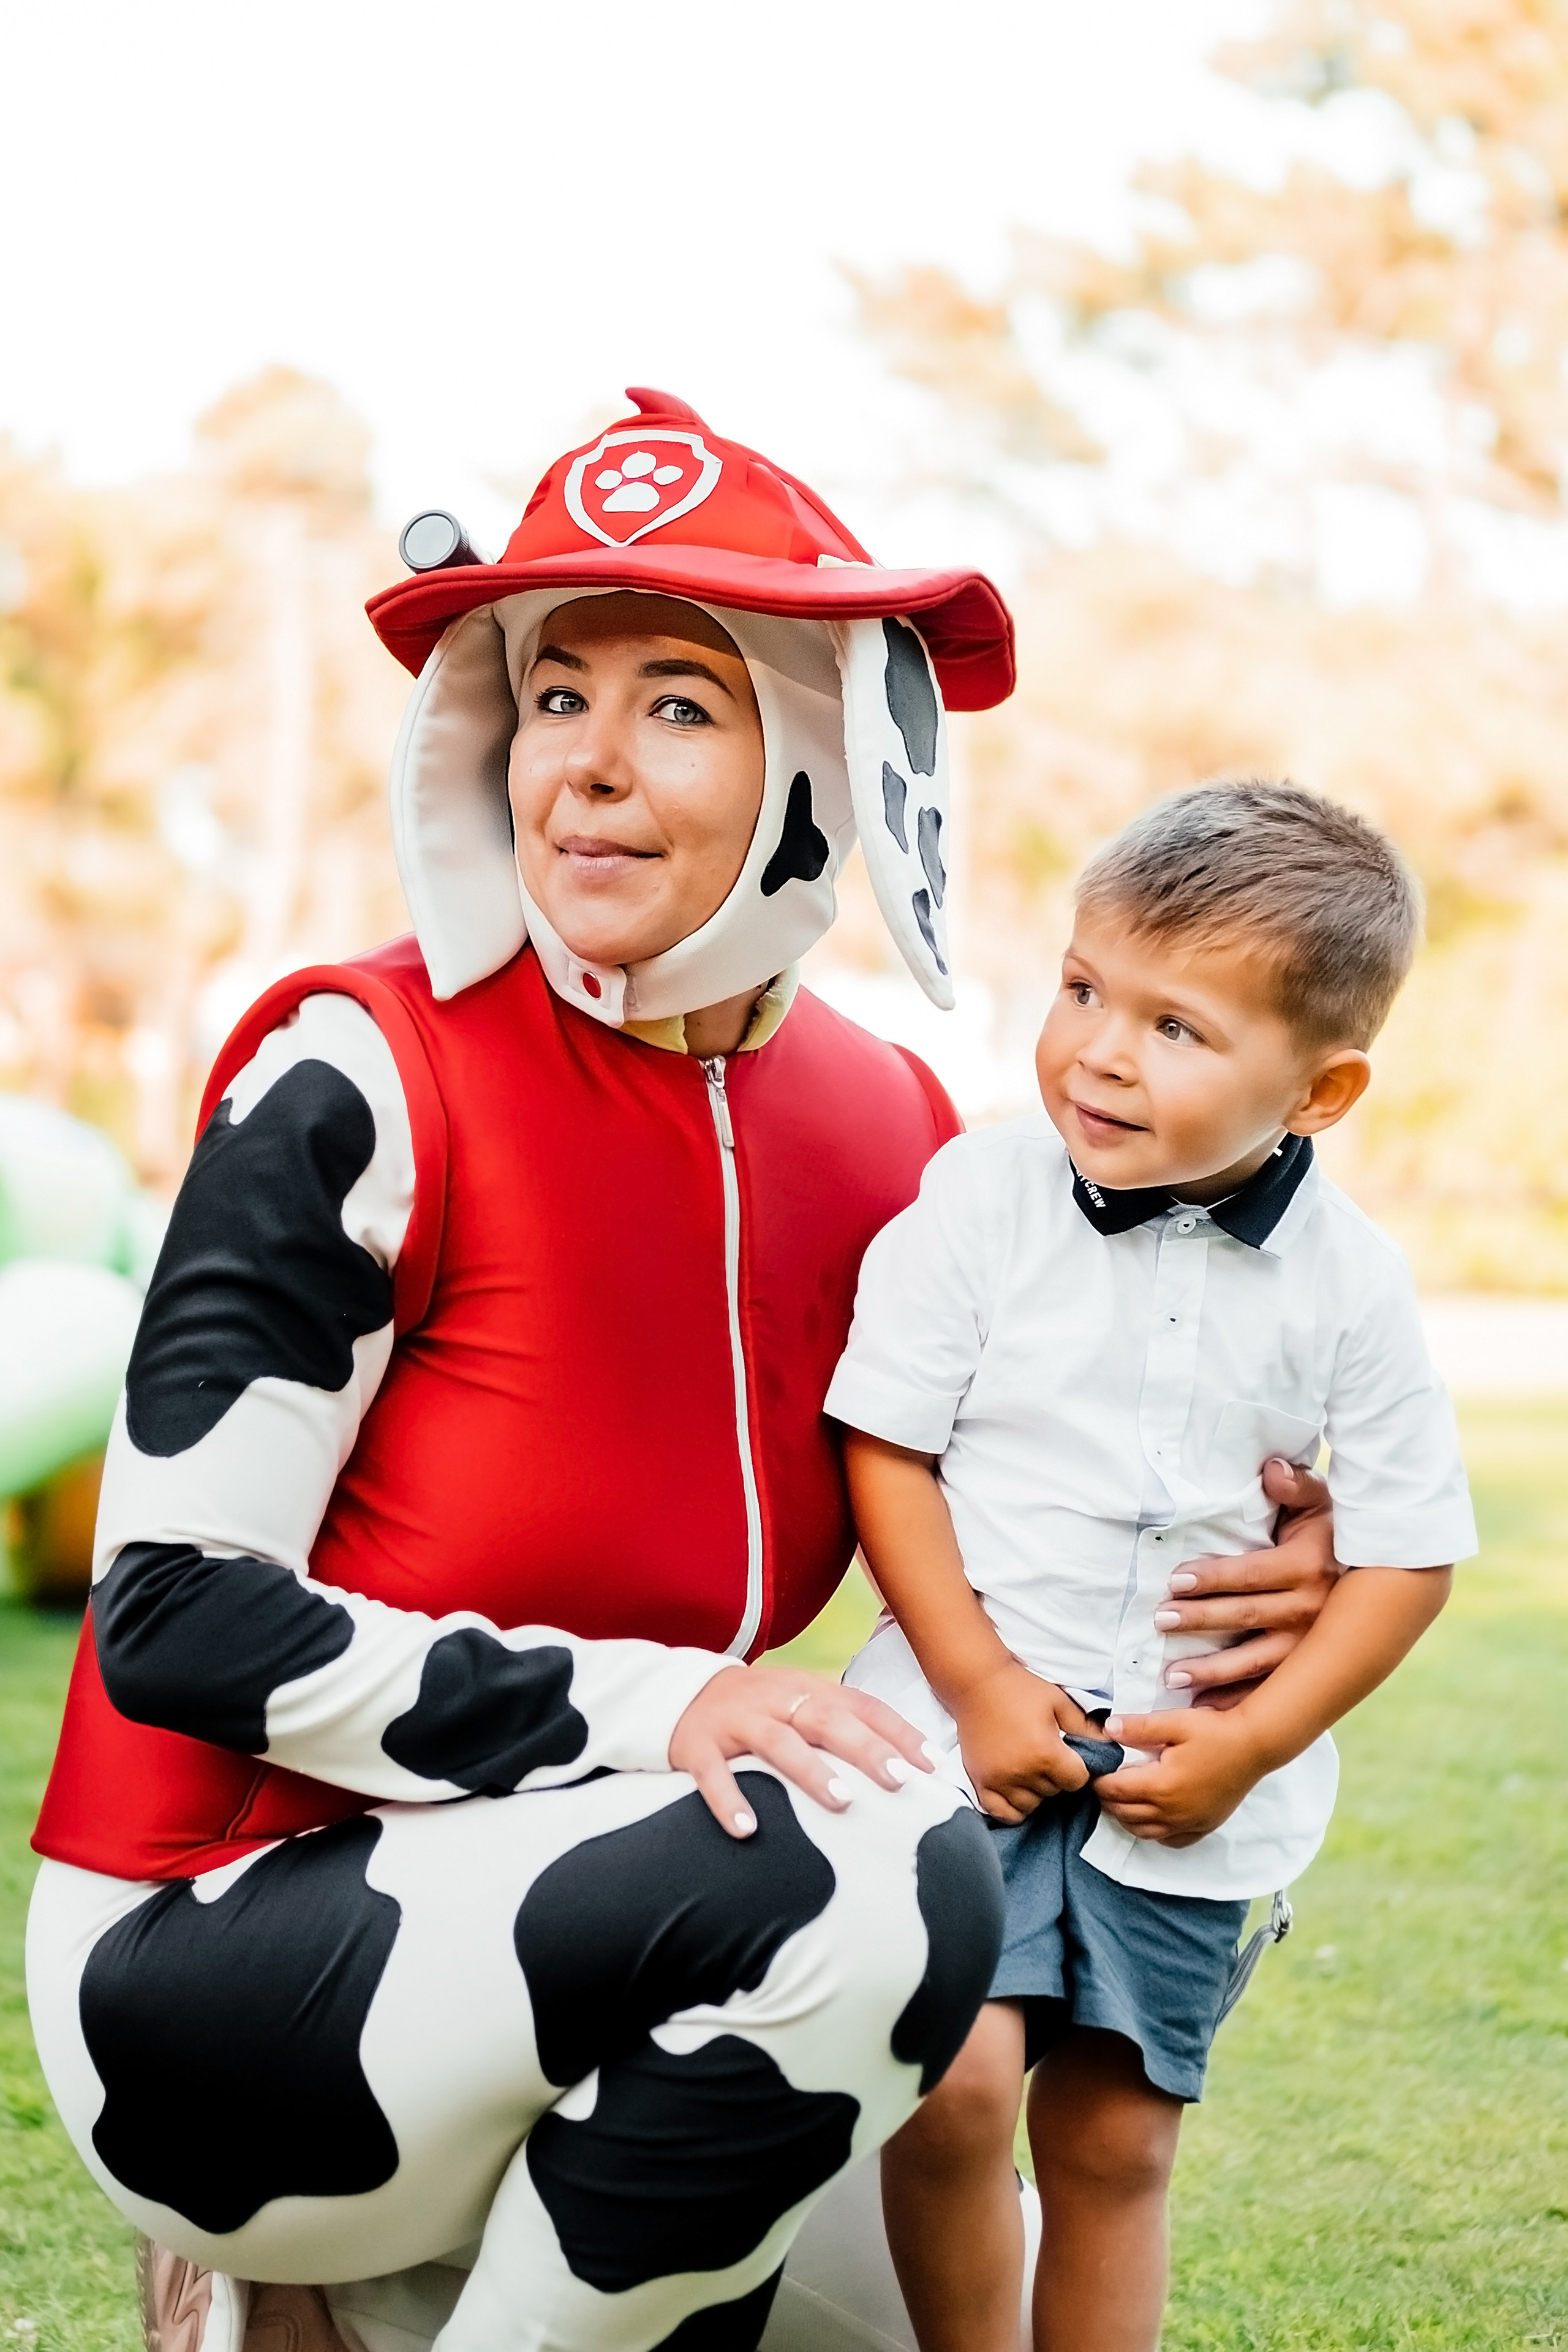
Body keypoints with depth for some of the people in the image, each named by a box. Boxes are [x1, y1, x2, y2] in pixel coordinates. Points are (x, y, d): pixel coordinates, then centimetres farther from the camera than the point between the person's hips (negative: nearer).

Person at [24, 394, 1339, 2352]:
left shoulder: (896, 1140, 2)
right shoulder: (370, 1081, -17)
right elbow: (178, 1617, -19)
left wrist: (1231, 1584, -3)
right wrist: (638, 1711, -26)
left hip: (523, 1930, 7)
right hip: (215, 1963, -7)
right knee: (882, 1879, -28)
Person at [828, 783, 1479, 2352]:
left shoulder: (1348, 1285, -5)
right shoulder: (978, 1198, -8)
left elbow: (1407, 1555, 0)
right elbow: (885, 1449, -5)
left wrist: (1250, 1744, -8)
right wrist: (981, 1682, -13)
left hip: (1188, 1785, 2)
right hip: (974, 1727, -1)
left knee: (1115, 2138, 9)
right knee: (956, 2078, -16)